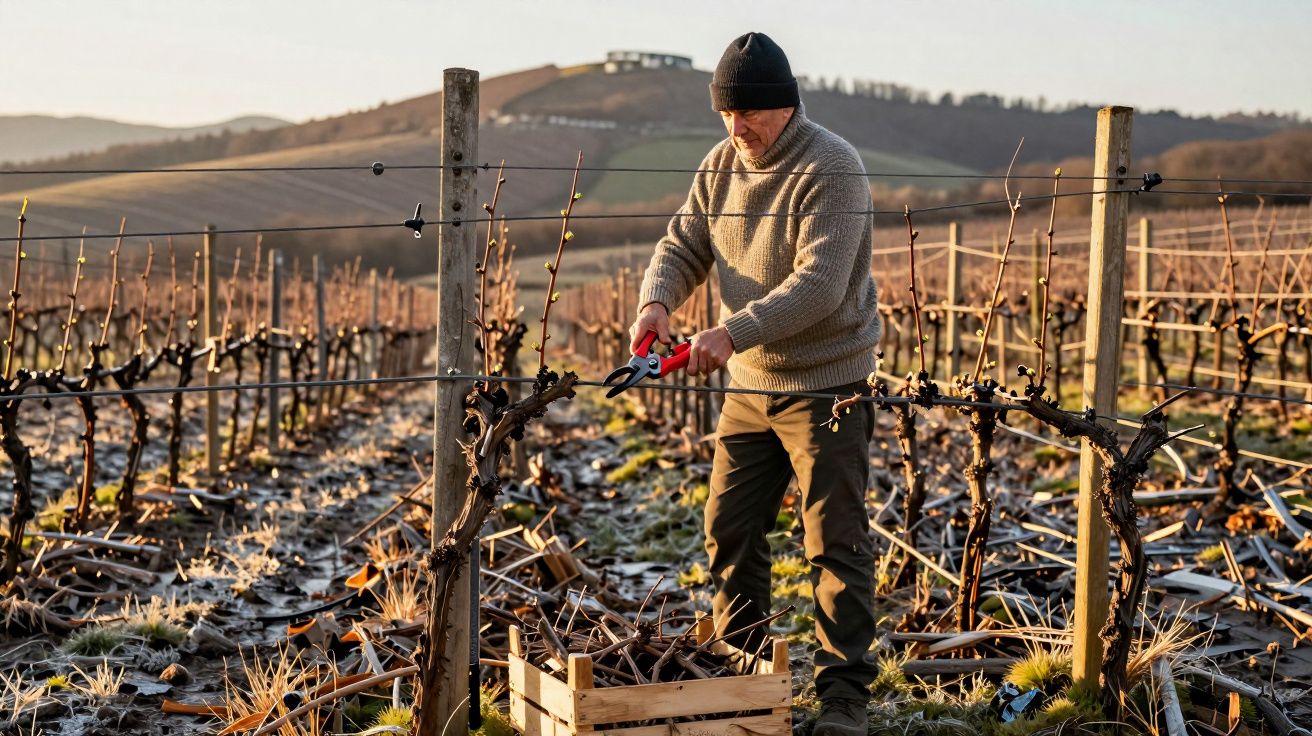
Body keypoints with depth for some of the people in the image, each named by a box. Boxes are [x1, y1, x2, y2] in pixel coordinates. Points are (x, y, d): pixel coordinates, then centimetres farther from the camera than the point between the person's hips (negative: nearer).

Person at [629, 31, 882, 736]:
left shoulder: (831, 168, -18)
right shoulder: (720, 165, 5)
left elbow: (819, 284, -27)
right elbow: (683, 246, 7)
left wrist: (735, 331, -36)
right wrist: (657, 300, -15)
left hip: (826, 385, -7)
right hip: (748, 385, 7)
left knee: (835, 542, -3)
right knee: (729, 528, 12)